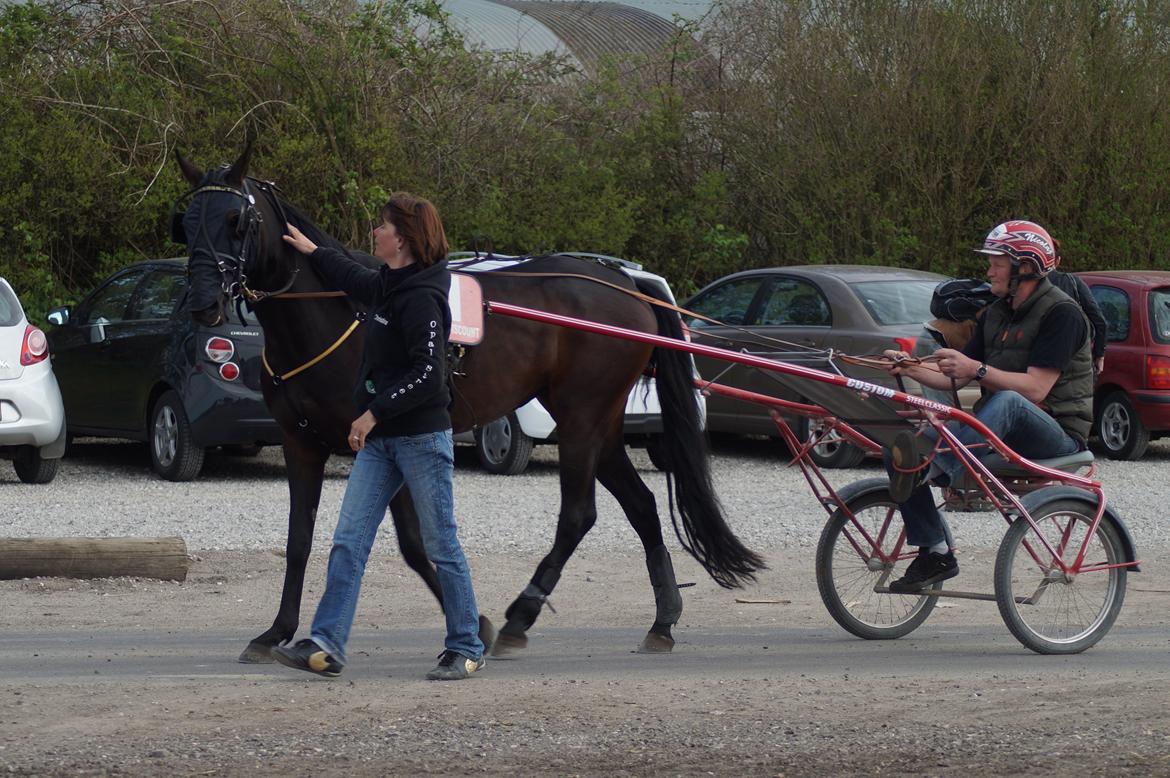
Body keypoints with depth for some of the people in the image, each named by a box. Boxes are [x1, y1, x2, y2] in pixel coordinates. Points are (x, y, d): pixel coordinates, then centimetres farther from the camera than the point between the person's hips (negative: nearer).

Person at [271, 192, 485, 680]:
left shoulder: (422, 298, -16)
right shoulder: (389, 287, 11)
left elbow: (427, 374, -22)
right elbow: (354, 280, 36)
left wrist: (375, 412, -21)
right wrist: (311, 252, 41)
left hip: (422, 437, -9)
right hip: (379, 438, 9)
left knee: (441, 546, 0)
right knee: (348, 541, 1)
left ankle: (466, 649, 10)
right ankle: (325, 645, -2)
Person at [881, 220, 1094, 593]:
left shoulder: (1061, 313, -10)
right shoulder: (997, 314, 17)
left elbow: (1036, 388, -20)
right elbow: (955, 378, 14)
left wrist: (977, 369, -29)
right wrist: (911, 368, -5)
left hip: (1056, 434, -8)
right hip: (1002, 433, 8)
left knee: (1007, 402, -42)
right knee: (897, 454, -10)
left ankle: (933, 468, -55)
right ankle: (934, 553, -11)